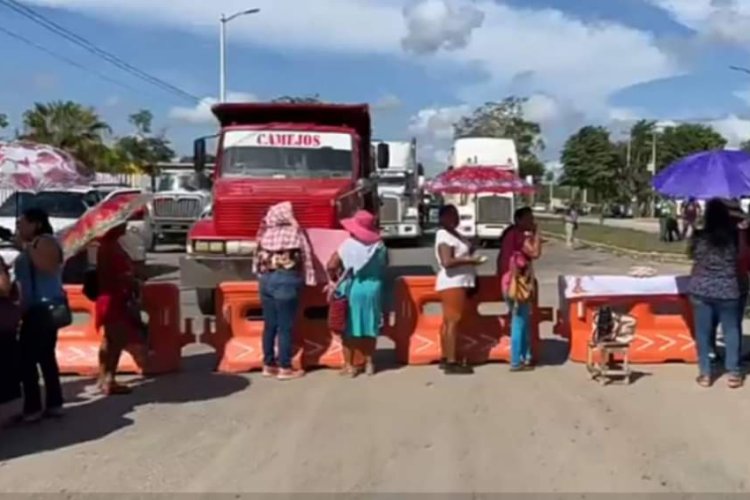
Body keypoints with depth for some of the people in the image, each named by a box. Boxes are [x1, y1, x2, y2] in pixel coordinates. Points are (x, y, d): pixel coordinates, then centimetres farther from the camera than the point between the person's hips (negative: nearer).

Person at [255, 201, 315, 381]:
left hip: (266, 278, 5)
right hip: (286, 279, -5)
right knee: (285, 326, -1)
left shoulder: (266, 233, 11)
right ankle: (285, 368, 4)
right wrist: (309, 279, 4)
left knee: (269, 325, 12)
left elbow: (259, 256, 13)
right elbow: (306, 256, -1)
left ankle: (268, 365, 19)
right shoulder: (295, 232, -1)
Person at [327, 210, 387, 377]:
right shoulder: (380, 246, 0)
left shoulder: (349, 245, -12)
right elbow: (384, 265, 12)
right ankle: (369, 363, 20)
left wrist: (335, 279, 4)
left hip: (351, 290, -3)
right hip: (373, 289, 4)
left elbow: (331, 266, -14)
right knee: (369, 328, 13)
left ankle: (349, 365, 9)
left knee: (349, 329, 6)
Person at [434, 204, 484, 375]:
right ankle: (451, 362, -11)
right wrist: (469, 260, -23)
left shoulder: (453, 234, 15)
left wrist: (470, 252, 9)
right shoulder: (444, 236, -16)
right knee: (453, 321, -11)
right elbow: (447, 262, -26)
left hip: (457, 283, 10)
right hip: (452, 283, -10)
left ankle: (445, 359, 19)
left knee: (448, 321, 13)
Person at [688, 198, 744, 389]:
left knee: (703, 332, 7)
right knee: (731, 331, 12)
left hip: (701, 290, 0)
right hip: (728, 290, 0)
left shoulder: (698, 236, -9)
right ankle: (733, 373, 15)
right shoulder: (735, 235, -7)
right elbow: (742, 257, 5)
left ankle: (705, 374, 11)